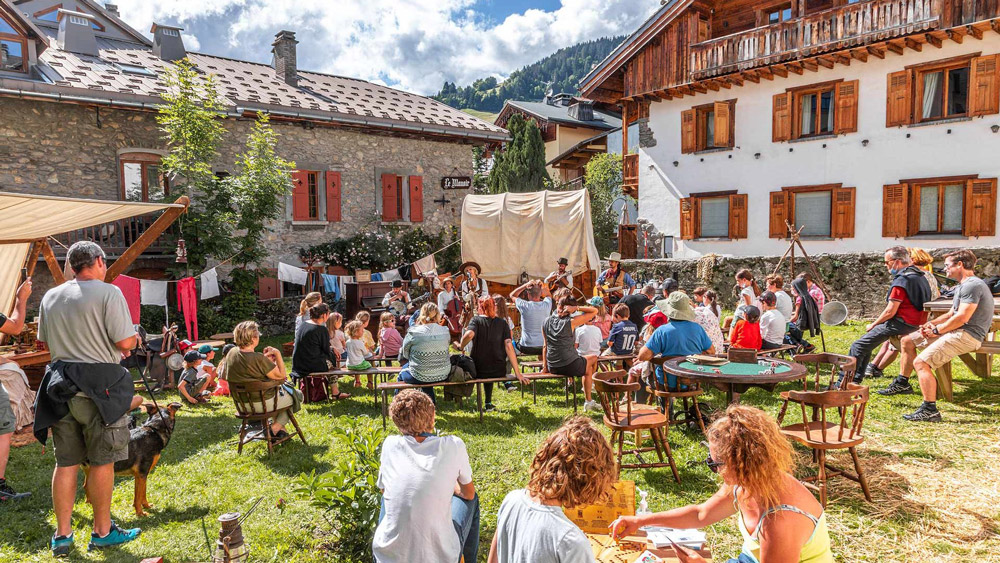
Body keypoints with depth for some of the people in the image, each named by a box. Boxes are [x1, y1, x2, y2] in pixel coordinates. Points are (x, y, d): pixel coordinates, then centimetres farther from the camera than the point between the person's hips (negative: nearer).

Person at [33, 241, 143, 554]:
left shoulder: (50, 297, 9)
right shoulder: (108, 293, -12)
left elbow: (45, 341, 19)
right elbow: (126, 342, -16)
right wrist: (131, 339, 6)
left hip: (61, 386, 6)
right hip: (100, 386, -6)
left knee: (65, 462, 12)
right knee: (102, 462, 5)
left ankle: (62, 535, 18)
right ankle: (102, 532, 15)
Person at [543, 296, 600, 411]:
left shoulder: (546, 322, 2)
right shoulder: (571, 322, -13)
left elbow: (545, 346, 9)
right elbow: (594, 311, -8)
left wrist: (545, 366, 16)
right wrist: (577, 308, -12)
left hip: (552, 368, 6)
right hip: (570, 366, -6)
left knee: (587, 367, 31)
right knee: (594, 359, 27)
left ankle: (588, 402, 39)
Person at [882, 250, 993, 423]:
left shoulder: (972, 285, -17)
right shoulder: (962, 286, 19)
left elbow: (961, 318, -24)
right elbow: (951, 314, 22)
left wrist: (937, 330, -12)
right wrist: (932, 323, 4)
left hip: (967, 335, -11)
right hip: (958, 331, 11)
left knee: (921, 362, -24)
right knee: (907, 341, 15)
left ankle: (930, 411, -21)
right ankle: (902, 383, 26)